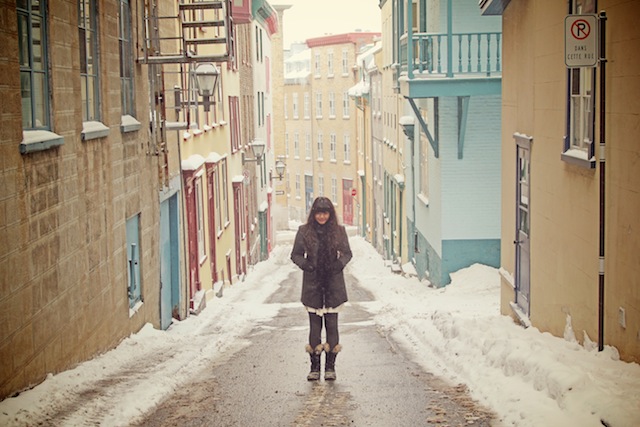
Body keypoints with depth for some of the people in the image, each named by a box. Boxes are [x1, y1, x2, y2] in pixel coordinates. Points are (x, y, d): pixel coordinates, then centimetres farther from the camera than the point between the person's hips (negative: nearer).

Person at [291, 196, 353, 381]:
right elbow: (295, 254, 5)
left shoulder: (339, 231, 2)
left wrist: (340, 263, -13)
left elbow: (347, 253, 9)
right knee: (314, 326, 3)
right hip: (312, 284, 0)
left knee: (331, 324, 1)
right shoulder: (304, 231, 0)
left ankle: (330, 366, 10)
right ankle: (315, 366, 10)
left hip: (333, 284, 0)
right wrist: (305, 264, -15)